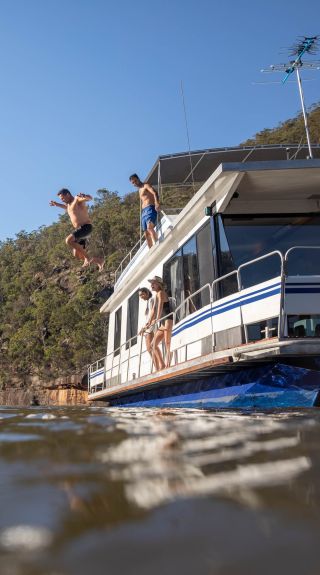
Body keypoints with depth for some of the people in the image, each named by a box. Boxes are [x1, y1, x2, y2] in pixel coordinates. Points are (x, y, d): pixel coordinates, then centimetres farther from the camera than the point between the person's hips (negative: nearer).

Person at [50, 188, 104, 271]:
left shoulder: (77, 199, -5)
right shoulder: (69, 204, 21)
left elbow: (90, 198, -26)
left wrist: (84, 196, -47)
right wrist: (57, 204, 47)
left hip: (86, 227, -9)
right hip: (79, 230, 9)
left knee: (68, 240, -28)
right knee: (77, 255, 4)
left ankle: (87, 258, -18)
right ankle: (99, 261, 16)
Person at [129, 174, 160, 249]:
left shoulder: (146, 186, 3)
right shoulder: (140, 190, 27)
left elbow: (154, 193, -14)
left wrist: (157, 203, -33)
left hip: (150, 209, -9)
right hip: (143, 211, 9)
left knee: (150, 228, -29)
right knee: (146, 234, 3)